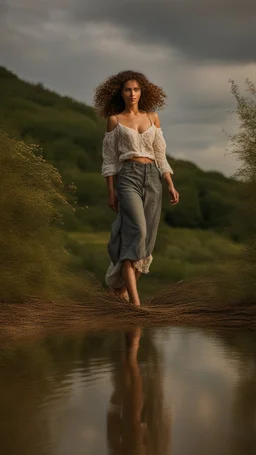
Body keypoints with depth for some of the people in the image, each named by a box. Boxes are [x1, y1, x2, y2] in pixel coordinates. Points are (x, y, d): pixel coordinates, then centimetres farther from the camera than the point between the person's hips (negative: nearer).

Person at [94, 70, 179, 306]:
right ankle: (135, 302, -28)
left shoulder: (153, 117, 13)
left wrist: (171, 186, 5)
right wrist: (111, 192, 0)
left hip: (153, 179, 4)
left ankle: (124, 289, 21)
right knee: (136, 233, -22)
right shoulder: (114, 120, 5)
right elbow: (110, 159, 5)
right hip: (128, 178, -4)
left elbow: (160, 155, 13)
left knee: (146, 239, 2)